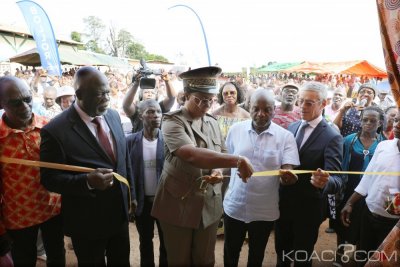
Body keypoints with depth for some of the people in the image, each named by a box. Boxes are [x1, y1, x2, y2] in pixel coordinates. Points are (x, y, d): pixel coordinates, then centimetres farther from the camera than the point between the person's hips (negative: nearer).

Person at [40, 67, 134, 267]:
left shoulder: (113, 116, 0)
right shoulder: (56, 130, -20)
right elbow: (49, 179, -15)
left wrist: (130, 193, 12)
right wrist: (87, 181, -32)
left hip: (120, 213, 6)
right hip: (87, 221, -5)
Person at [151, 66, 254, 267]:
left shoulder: (212, 122, 6)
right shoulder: (172, 121, -15)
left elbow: (221, 154, 11)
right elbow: (192, 155, -31)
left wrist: (218, 171, -13)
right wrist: (238, 160, -38)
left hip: (209, 205, 5)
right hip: (178, 205, -4)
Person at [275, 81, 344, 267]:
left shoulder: (332, 137, -17)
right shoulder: (291, 128, 1)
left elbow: (338, 179, -26)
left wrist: (325, 182, -46)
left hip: (308, 209, -4)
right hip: (284, 204, 5)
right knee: (281, 252, 23)